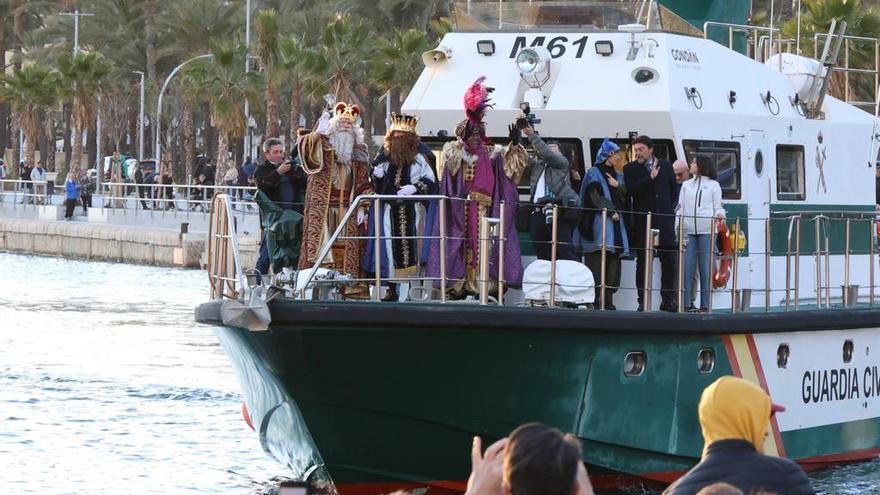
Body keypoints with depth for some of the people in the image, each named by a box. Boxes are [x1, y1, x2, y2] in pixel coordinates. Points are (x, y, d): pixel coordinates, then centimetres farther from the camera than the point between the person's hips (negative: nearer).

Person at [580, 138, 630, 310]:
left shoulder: (618, 176, 23)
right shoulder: (594, 173, 4)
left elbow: (625, 197, 14)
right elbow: (594, 197, -6)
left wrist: (618, 186, -3)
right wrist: (611, 212, -11)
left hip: (616, 221, 6)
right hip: (599, 221, -6)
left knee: (614, 259, -2)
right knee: (598, 257, -14)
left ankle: (609, 298, -3)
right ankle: (595, 297, -18)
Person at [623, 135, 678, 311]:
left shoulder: (665, 166, 11)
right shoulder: (630, 169, 3)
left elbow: (674, 191, 18)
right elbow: (632, 191, -12)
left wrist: (668, 209, 6)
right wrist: (651, 177, -17)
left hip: (665, 222, 2)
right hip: (643, 222, -2)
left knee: (669, 261, 2)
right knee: (643, 262, 0)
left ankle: (668, 300, 10)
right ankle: (643, 301, 2)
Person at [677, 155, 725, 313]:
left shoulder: (713, 185, 11)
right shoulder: (686, 185, 20)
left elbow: (718, 206, 8)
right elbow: (681, 208, 17)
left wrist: (719, 214, -15)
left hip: (706, 230, -3)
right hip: (688, 230, 3)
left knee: (705, 267, -5)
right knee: (687, 267, -3)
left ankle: (705, 304, -4)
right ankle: (686, 303, -1)